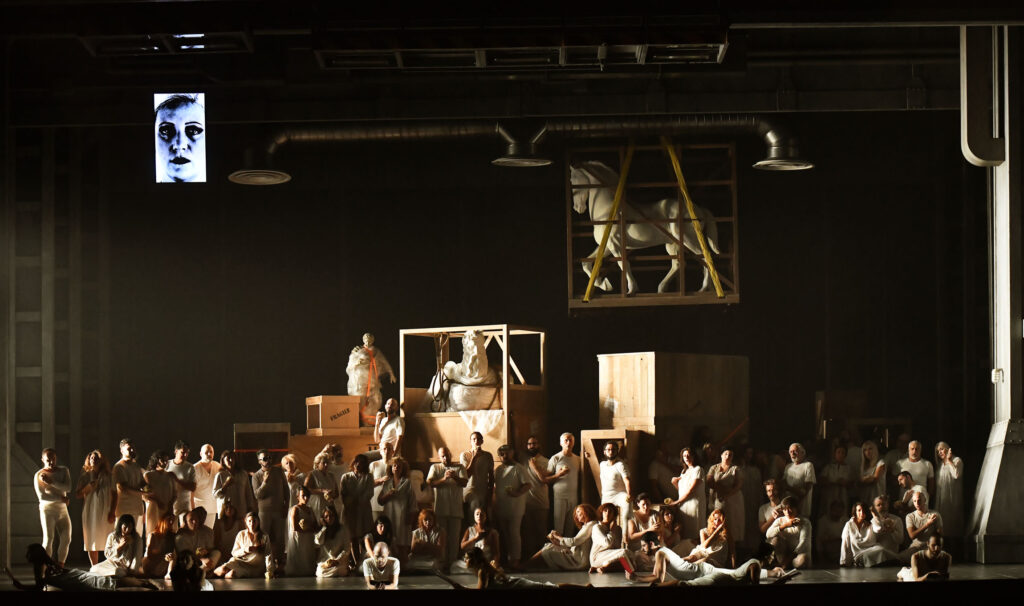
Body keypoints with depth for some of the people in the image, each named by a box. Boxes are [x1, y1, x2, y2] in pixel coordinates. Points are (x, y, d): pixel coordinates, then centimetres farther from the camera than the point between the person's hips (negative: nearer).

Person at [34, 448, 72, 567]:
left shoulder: (63, 471, 9)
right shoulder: (39, 475, -3)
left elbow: (68, 488, -6)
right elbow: (41, 496, -11)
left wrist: (51, 482, -16)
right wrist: (61, 498, -11)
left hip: (62, 508, 4)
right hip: (47, 509, -4)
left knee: (66, 538, -1)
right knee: (48, 539, -11)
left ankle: (60, 566, 7)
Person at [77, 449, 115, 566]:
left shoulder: (107, 477, 8)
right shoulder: (85, 477, 8)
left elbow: (113, 495, 8)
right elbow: (78, 494, 4)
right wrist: (88, 487, -13)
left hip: (105, 512, 0)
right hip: (90, 511, 0)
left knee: (108, 542, -5)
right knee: (92, 540, 0)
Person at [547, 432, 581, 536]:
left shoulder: (577, 459, 13)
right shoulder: (555, 458, 0)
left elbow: (579, 478, 17)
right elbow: (546, 479, -4)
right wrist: (559, 474, -16)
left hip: (573, 497, 4)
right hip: (559, 496, -4)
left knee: (571, 527, 3)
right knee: (558, 526, -6)